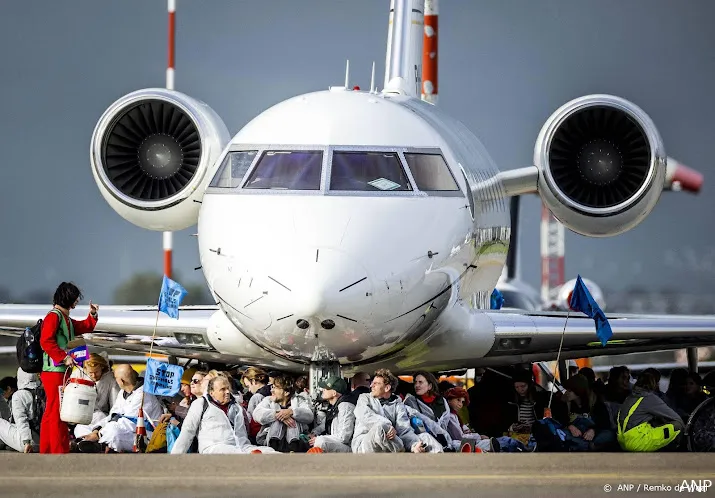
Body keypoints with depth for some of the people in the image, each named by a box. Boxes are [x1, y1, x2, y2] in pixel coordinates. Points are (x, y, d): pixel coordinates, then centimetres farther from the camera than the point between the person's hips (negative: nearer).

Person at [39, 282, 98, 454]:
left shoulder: (66, 319, 20)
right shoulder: (54, 316, -10)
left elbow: (84, 328, 34)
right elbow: (46, 341, -21)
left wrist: (92, 315, 16)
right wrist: (64, 357, -22)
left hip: (61, 372, 10)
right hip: (54, 371, -10)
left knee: (50, 413, 13)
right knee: (58, 413, -11)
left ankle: (46, 451, 17)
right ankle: (60, 453, -12)